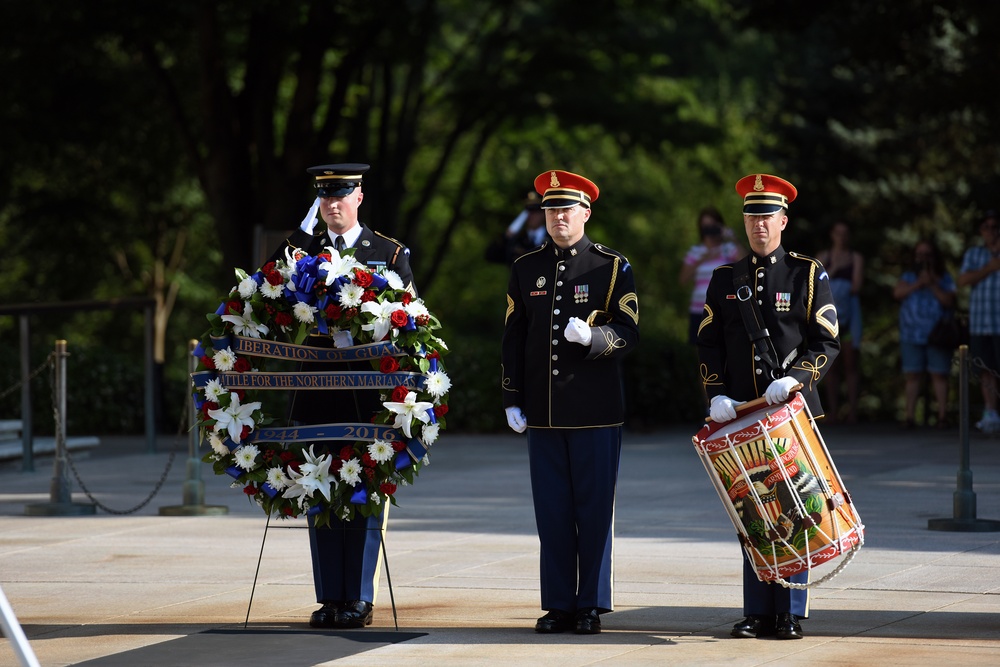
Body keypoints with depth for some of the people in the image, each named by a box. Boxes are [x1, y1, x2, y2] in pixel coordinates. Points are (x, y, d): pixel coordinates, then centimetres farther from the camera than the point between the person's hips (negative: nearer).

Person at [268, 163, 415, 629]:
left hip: (370, 393, -2)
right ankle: (330, 598, 9)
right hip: (316, 393, 2)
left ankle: (360, 599, 2)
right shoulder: (303, 249, 11)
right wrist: (304, 232, -11)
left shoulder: (390, 253, 6)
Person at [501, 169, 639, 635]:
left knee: (595, 509, 0)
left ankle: (591, 606, 6)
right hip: (543, 412, 3)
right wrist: (512, 401, 7)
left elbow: (628, 334, -3)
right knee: (551, 510, 4)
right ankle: (559, 605, 10)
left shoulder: (611, 267, 1)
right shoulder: (526, 269, 10)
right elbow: (513, 339, 12)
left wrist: (592, 336, -23)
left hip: (596, 411, -3)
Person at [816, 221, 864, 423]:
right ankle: (833, 411, 2)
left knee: (850, 364, -6)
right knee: (831, 365, 0)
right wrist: (833, 269, -8)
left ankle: (852, 410, -7)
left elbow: (856, 287, -4)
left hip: (849, 313, -2)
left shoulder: (856, 258, 7)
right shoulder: (823, 257, 13)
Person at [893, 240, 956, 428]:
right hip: (911, 336, 2)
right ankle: (910, 416, 1)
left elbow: (949, 302, -6)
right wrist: (919, 283, -14)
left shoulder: (945, 279, 7)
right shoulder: (909, 277, 12)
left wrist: (932, 284, -13)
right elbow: (897, 293, -6)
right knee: (912, 376, 0)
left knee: (939, 375, -4)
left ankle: (942, 415, -1)